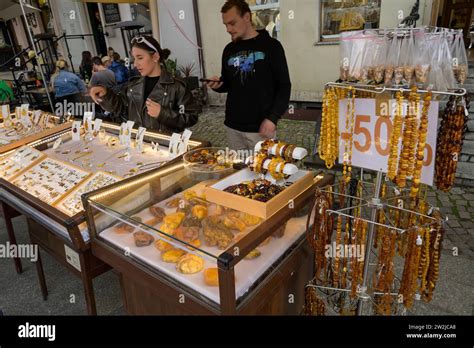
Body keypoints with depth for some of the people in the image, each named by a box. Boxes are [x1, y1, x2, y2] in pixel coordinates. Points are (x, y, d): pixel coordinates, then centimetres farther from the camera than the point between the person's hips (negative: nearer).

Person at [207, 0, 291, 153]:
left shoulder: (271, 46, -4)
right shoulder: (229, 50, 11)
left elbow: (284, 86, -6)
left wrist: (272, 118, -16)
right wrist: (218, 85, -3)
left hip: (260, 127, -4)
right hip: (232, 126, 5)